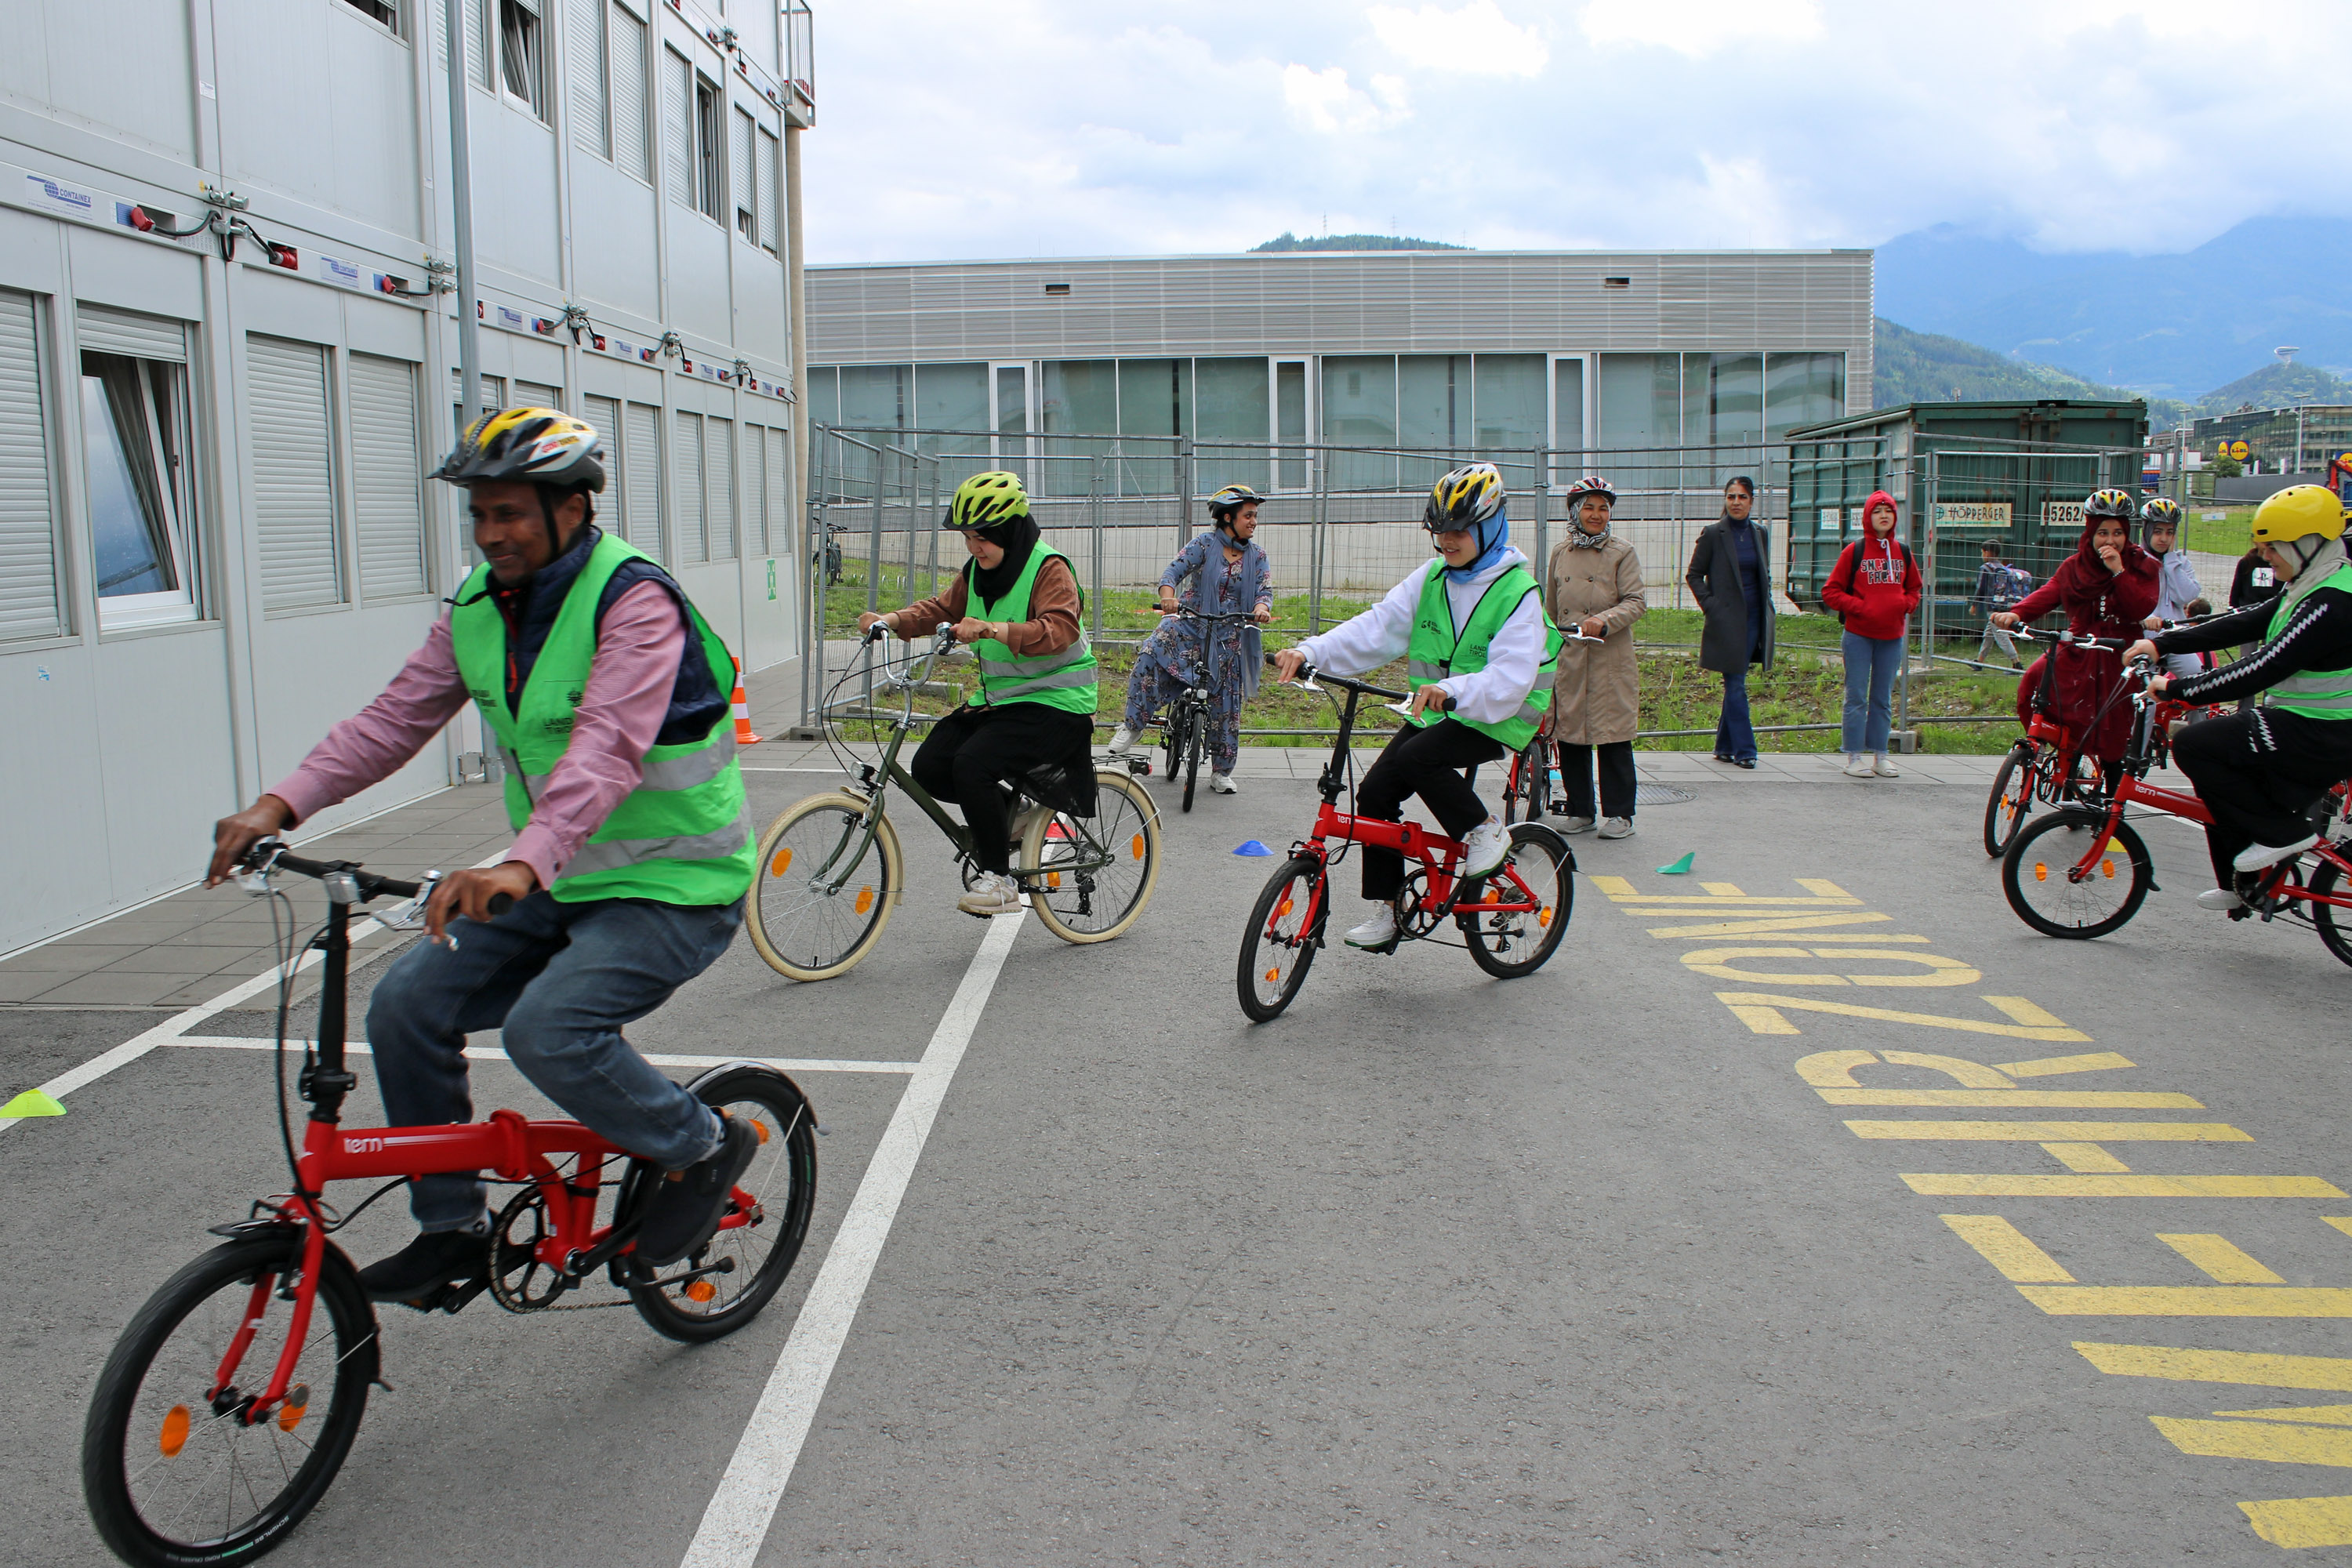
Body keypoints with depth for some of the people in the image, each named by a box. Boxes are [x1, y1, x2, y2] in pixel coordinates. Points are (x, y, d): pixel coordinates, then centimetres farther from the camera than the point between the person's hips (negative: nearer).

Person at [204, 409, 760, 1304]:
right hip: (561, 884, 8)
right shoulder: (480, 605, 4)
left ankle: (703, 1147, 0)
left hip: (674, 885, -8)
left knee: (547, 1029, -27)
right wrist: (281, 805, -13)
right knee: (408, 1004, -3)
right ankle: (452, 1229, 13)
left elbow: (608, 750, -35)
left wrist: (522, 865, -50)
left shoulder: (635, 600, -21)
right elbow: (397, 717, 2)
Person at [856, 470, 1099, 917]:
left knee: (972, 763, -28)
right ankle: (1014, 812, 14)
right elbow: (942, 608, 16)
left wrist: (992, 630, -42)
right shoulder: (976, 571, 11)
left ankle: (999, 880, -14)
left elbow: (1060, 629, -28)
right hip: (999, 698, 8)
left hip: (1055, 704, -8)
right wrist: (892, 620, -5)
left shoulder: (1049, 568, -14)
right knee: (929, 767, -9)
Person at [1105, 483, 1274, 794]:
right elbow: (1173, 571, -13)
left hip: (1230, 637, 3)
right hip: (1191, 623, -3)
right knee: (1150, 653, -31)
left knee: (1227, 702, 6)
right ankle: (1132, 726, -23)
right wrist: (1168, 596, -35)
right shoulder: (1205, 544, -3)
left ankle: (1221, 772, 21)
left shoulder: (1257, 555, 6)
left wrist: (1262, 607, -29)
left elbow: (1265, 589, -4)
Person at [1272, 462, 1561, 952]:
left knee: (1417, 758, -30)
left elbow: (1509, 678, -25)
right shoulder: (1432, 577, 4)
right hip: (1434, 711, 6)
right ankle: (1385, 912, 5)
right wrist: (1310, 652, -18)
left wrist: (1453, 691, -44)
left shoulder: (1518, 592, -14)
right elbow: (1378, 627, -4)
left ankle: (1486, 831, -6)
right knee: (1375, 792, -7)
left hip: (1495, 718, -6)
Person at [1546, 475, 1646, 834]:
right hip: (1568, 659, 4)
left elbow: (1636, 602, -7)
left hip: (1611, 660, -4)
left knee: (1614, 739, -2)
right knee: (1569, 736, 5)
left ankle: (1619, 814, 7)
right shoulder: (1561, 552, 12)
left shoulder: (1622, 553, 1)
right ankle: (1579, 810, 18)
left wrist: (1604, 621, -23)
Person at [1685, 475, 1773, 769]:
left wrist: (1767, 607, 10)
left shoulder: (1761, 534, 10)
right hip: (1727, 621, -5)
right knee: (1736, 686, -6)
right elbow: (1694, 574, 0)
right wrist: (1710, 605, -8)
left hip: (1753, 619, 5)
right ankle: (1744, 749, -2)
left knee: (1735, 685, 10)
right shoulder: (1712, 534, -4)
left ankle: (1725, 747, 17)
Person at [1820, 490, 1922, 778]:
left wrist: (1904, 604, -3)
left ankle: (1880, 756, 17)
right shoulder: (1854, 552, -3)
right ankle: (1854, 757, 4)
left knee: (1884, 699, 10)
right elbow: (1830, 591, -2)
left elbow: (1914, 590, 19)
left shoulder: (1903, 553, 8)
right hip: (1859, 635, -4)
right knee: (1857, 698, -1)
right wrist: (1858, 606, -15)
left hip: (1892, 636, 4)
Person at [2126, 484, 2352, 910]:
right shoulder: (2311, 588, 9)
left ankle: (2282, 831, -4)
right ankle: (2239, 884, 25)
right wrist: (2161, 643, 4)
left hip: (2317, 738, -10)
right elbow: (2244, 623, 10)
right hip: (2305, 722, 10)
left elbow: (2261, 670, -28)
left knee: (2193, 745, -15)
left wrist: (2177, 688, -24)